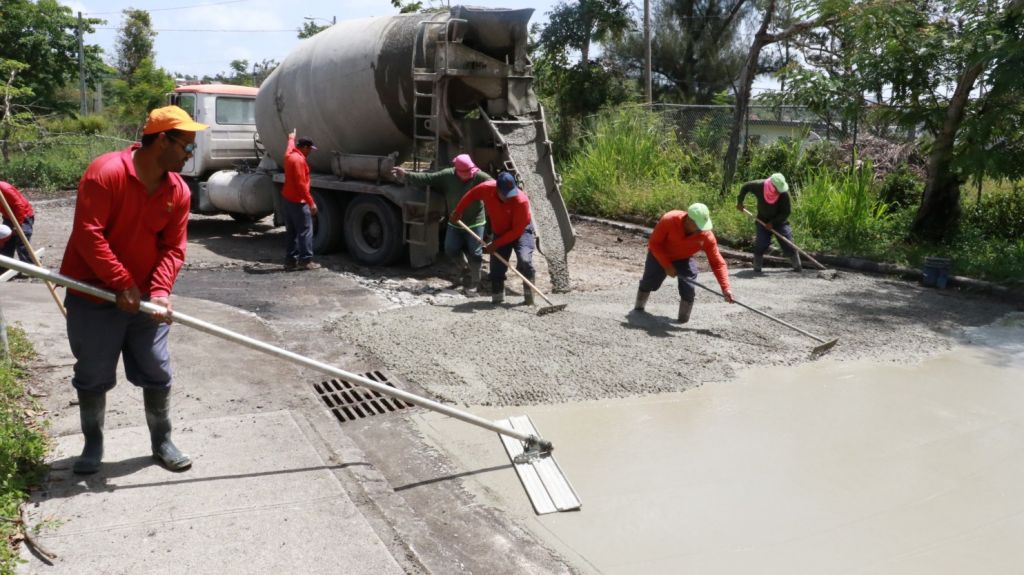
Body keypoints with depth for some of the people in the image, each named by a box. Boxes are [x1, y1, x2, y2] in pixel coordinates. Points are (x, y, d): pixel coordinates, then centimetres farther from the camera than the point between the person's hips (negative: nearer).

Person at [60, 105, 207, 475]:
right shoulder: (105, 172, -19)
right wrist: (122, 284, -22)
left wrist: (160, 291, -16)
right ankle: (93, 445, 28)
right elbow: (88, 234, -22)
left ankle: (162, 442, 24)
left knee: (157, 374, 8)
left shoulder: (178, 191, -1)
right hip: (94, 296, -4)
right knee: (93, 377, 9)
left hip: (145, 299, 4)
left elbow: (173, 248, -1)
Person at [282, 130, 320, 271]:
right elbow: (301, 184, -24)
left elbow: (291, 146, 37)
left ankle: (290, 260, 12)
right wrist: (311, 202, -25)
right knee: (305, 231, -5)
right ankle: (305, 260, -5)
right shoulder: (299, 160, -18)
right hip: (298, 201, -10)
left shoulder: (289, 155, 10)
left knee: (291, 232, 11)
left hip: (287, 199, 10)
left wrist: (291, 138, 59)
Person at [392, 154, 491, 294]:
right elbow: (427, 179, -7)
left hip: (475, 223, -4)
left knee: (474, 253, -1)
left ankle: (473, 284, 13)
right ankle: (465, 270, 37)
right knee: (451, 250, 9)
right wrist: (406, 176, -13)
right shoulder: (447, 175, -10)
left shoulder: (479, 176, -20)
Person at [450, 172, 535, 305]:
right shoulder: (486, 188, -25)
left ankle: (529, 296, -13)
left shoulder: (521, 201, -34)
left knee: (524, 259, -26)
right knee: (496, 268, 2)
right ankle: (497, 298, 17)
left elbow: (517, 230, -28)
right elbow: (470, 195, -1)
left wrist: (496, 244, -26)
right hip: (499, 233, 4)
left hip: (521, 231, -4)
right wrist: (457, 212, 4)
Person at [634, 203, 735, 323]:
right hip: (659, 255, -1)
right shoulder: (669, 220, -37)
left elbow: (717, 263, -27)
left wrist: (725, 288, -36)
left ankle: (683, 321, 5)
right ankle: (638, 308, 42)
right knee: (648, 283, 12)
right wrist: (667, 265, -32)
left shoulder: (707, 236, -31)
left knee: (689, 289, -15)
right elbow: (653, 243, -26)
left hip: (684, 259, 1)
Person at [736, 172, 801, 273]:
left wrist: (773, 223, -20)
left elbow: (786, 212, -17)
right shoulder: (759, 186, -22)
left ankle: (797, 266, 9)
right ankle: (757, 267, 4)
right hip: (763, 220, 1)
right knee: (761, 244, -8)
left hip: (780, 221, -1)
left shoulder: (784, 193, -24)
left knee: (788, 243, -2)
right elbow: (745, 187, -2)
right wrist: (739, 202, -3)